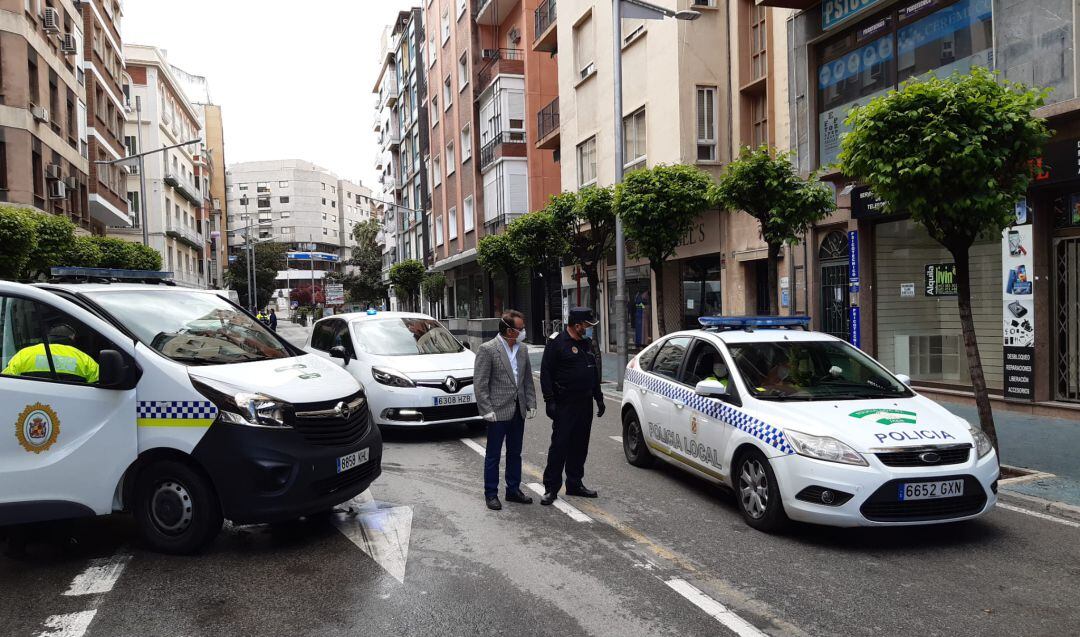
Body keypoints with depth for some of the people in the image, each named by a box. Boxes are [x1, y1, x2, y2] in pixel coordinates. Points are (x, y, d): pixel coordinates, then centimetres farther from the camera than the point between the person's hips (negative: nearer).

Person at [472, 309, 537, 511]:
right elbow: (480, 384, -12)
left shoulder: (522, 350, 8)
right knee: (493, 455, 5)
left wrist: (531, 404, 6)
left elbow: (528, 380, 14)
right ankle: (491, 494, 15)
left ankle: (513, 490, 27)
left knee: (515, 453, 15)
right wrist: (487, 410, -16)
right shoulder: (487, 350, -12)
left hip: (518, 411, 6)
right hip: (498, 412, -6)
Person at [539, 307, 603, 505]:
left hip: (585, 403, 7)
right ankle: (551, 487, 3)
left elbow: (594, 371, 23)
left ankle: (575, 484, 22)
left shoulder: (586, 342, 14)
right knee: (559, 445, -5)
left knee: (580, 446, 11)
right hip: (564, 405, -7)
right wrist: (550, 400, -16)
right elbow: (546, 373, -11)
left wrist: (599, 398, 19)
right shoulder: (557, 343, -9)